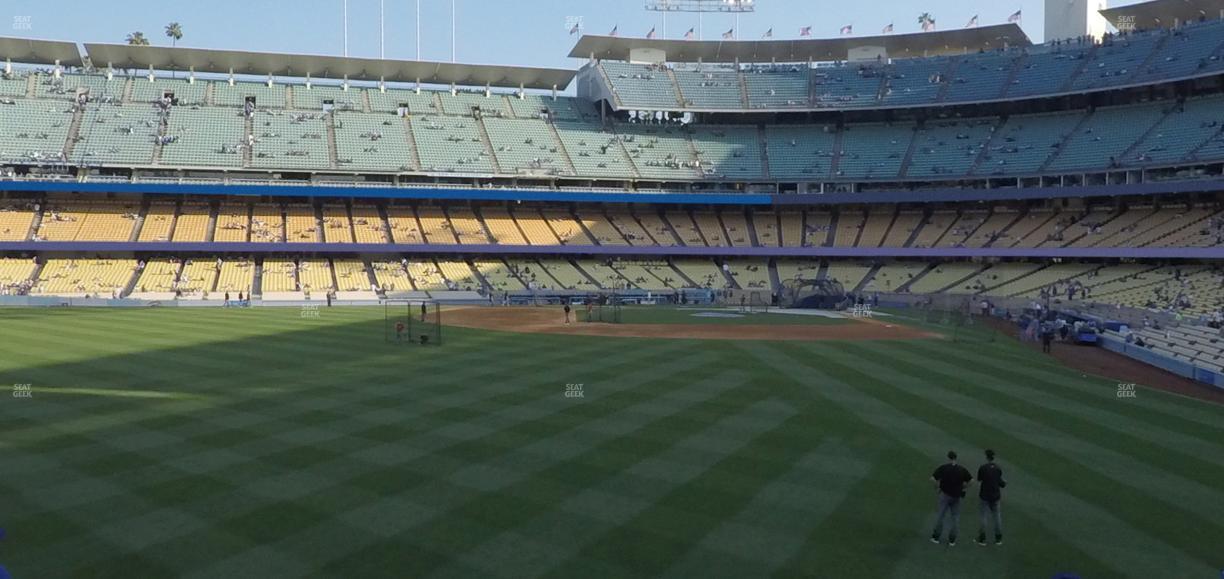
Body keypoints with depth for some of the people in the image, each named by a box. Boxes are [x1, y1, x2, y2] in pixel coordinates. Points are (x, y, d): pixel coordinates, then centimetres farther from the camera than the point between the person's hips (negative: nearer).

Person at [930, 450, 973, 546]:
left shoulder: (943, 468, -12)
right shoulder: (962, 469, -5)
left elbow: (933, 478, -18)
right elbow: (971, 480, -6)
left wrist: (937, 486, -2)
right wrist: (962, 487, 5)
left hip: (945, 494, -1)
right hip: (956, 496, 1)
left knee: (940, 516, 11)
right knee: (955, 517, 10)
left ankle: (936, 537, 16)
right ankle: (952, 540, 11)